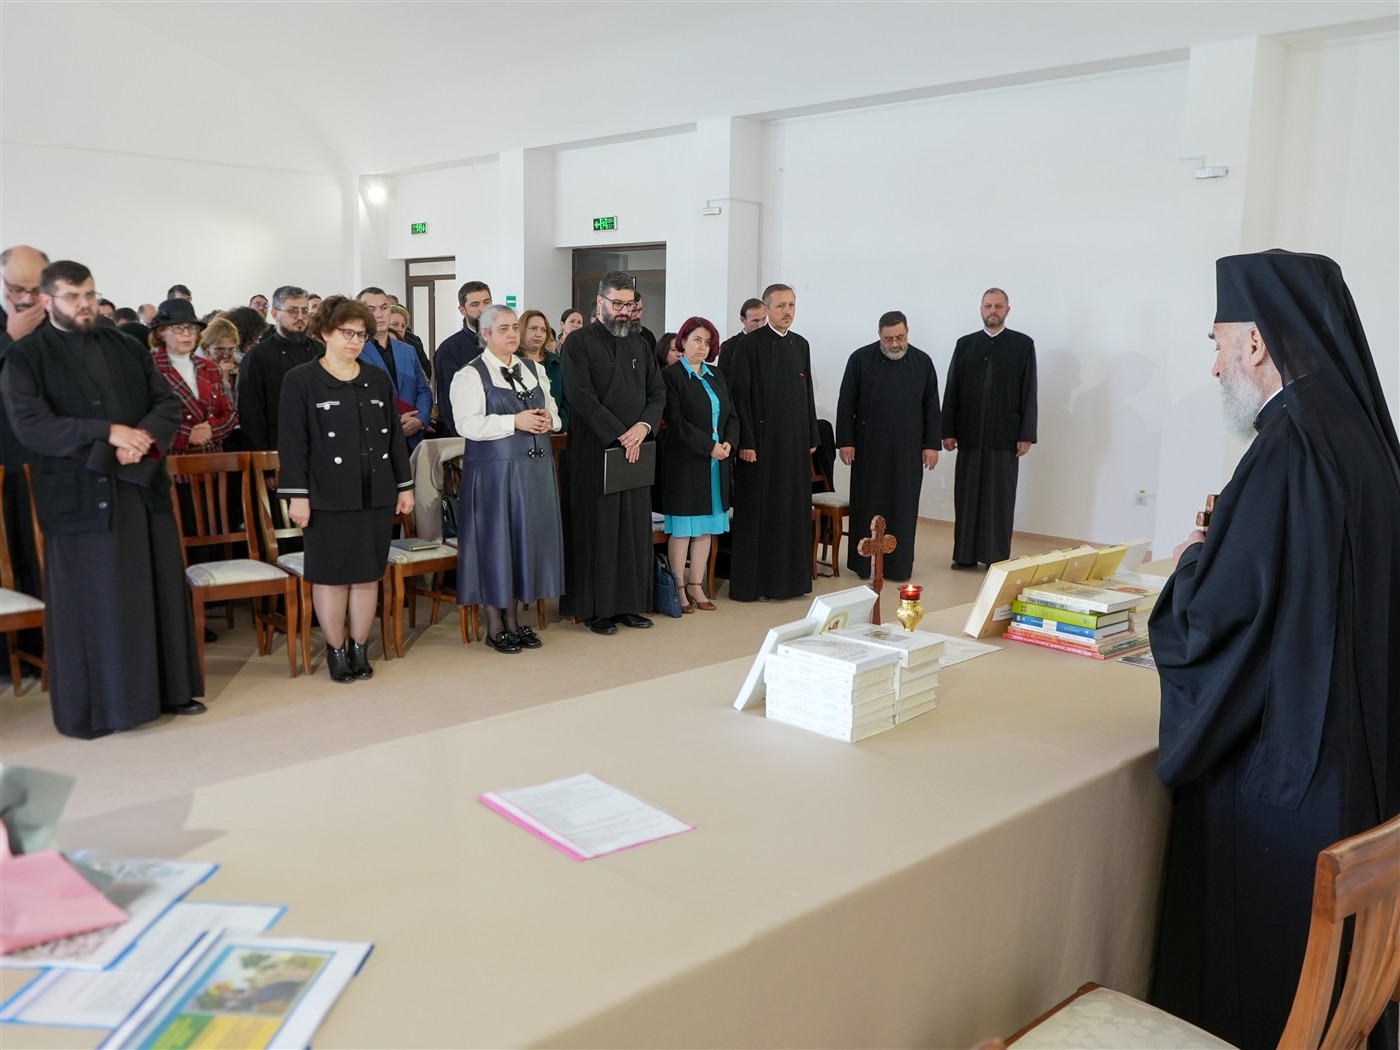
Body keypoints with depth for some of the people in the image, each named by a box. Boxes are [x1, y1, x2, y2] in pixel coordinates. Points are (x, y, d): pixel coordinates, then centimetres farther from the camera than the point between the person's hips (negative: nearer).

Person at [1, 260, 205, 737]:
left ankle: (169, 687, 21)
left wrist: (143, 438, -14)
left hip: (143, 488, 4)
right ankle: (90, 707, 14)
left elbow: (169, 403, 7)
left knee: (159, 592, 9)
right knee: (89, 603, 2)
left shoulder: (128, 349, 12)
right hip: (80, 496, -4)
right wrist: (107, 433, -21)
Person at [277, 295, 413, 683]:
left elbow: (395, 435, 13)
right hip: (329, 495, -4)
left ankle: (360, 648, 19)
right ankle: (336, 650, 17)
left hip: (376, 493, 4)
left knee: (368, 574, 8)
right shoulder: (300, 380, -2)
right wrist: (297, 495, -11)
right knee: (331, 575, 4)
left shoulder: (378, 378, 10)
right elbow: (292, 442, -6)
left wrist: (405, 485, 10)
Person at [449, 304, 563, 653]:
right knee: (495, 539, 1)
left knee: (528, 537, 9)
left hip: (534, 467, 6)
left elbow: (553, 411, 17)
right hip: (494, 470, -6)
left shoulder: (534, 370, 14)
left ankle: (514, 618, 22)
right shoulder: (471, 375, -6)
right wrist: (515, 421, -21)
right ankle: (494, 625, 12)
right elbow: (468, 424, -17)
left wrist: (548, 420, -7)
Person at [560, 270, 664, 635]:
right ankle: (597, 608, 8)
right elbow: (582, 397, -13)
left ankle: (629, 603, 16)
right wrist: (620, 435, -16)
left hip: (636, 451, 6)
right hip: (595, 451, -5)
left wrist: (644, 425, -9)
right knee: (597, 529, 0)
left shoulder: (639, 344, 14)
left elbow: (658, 393, 11)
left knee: (634, 529, 7)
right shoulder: (580, 342, -4)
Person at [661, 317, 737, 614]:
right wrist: (709, 447, -16)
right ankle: (679, 588, 8)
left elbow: (731, 414, 13)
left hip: (717, 461, 6)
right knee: (682, 528, 0)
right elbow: (676, 421, -13)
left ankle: (696, 586, 17)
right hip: (685, 461, -6)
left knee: (706, 527, 9)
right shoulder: (671, 375, -6)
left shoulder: (716, 376, 14)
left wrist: (729, 443, -5)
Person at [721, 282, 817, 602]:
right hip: (761, 439, -6)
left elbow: (807, 393, 14)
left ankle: (791, 576, 20)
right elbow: (739, 396, -10)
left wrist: (812, 437, 11)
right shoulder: (748, 345, -7)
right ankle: (751, 581, 8)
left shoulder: (801, 345, 11)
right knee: (757, 510, 0)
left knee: (793, 508, 9)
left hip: (795, 440, 6)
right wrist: (746, 442, -15)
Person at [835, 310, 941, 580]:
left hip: (907, 449, 2)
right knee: (868, 505, 5)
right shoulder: (860, 359, -2)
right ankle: (864, 563, 13)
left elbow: (931, 408, 6)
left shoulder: (922, 362, 4)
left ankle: (899, 565, 13)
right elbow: (846, 405, -1)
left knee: (903, 507, 5)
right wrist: (845, 441, -6)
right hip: (869, 447, -1)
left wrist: (932, 444, 1)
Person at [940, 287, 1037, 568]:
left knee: (1000, 498, 2)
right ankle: (965, 554, 11)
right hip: (969, 434, 2)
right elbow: (952, 390, 6)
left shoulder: (1023, 344, 3)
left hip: (1005, 435, -2)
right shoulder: (965, 344, 8)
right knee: (967, 495, 4)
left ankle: (997, 556, 8)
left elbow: (1029, 393, -1)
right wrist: (948, 430, 0)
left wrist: (1026, 435, -6)